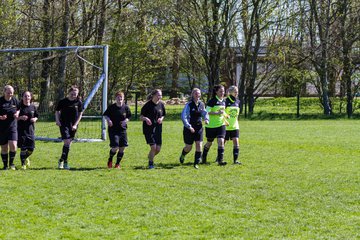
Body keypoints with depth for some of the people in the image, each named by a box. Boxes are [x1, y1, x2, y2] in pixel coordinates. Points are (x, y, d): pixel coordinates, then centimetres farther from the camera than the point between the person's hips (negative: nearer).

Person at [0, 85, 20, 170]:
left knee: (13, 145, -14)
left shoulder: (15, 100, 2)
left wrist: (17, 113, -2)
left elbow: (19, 109, 19)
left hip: (12, 126, 1)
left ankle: (11, 163, 5)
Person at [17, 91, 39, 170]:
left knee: (31, 149, 2)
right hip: (21, 130, -3)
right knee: (23, 148, -5)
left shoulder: (33, 107, 7)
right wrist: (20, 117, -18)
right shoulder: (19, 106, -3)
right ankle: (23, 164, 9)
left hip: (30, 130, 3)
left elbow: (36, 116, 18)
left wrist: (34, 119, -4)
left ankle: (25, 158, 34)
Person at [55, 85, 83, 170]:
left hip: (73, 126, 3)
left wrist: (75, 125, -3)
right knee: (67, 142, -14)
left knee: (69, 143, 8)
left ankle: (61, 160, 21)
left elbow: (80, 114, 5)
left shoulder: (78, 102, 0)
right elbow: (57, 111, 7)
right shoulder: (62, 102, -4)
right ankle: (65, 162, -7)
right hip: (64, 124, -3)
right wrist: (57, 120, -8)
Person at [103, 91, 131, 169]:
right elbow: (105, 115, 6)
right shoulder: (111, 107, -5)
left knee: (122, 148, 2)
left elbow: (129, 116, 13)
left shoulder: (126, 108, 1)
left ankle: (117, 163, 19)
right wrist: (108, 120, -14)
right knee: (115, 148, -13)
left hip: (122, 130, 3)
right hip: (113, 130, -3)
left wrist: (126, 120, -8)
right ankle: (110, 160, 16)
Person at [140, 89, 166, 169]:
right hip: (148, 129, -5)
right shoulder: (148, 105, -9)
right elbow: (141, 116, -4)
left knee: (158, 149, 2)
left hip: (158, 129, 5)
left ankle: (150, 156, 33)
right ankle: (150, 163, 7)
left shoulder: (161, 105, 5)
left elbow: (163, 115, 19)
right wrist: (146, 119, -25)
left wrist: (161, 119, -4)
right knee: (153, 147, -13)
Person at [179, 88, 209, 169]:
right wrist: (189, 126, -23)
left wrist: (206, 119, -6)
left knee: (199, 145, -7)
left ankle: (196, 163, 3)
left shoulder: (201, 104, 3)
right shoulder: (189, 105, -12)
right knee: (188, 147, 5)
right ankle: (182, 155, 38)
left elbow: (205, 113, 16)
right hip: (189, 128, -4)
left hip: (199, 127, 4)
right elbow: (183, 116, -15)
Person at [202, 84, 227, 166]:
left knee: (221, 141, -12)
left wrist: (225, 120, 14)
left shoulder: (223, 101, 7)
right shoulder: (212, 101, -13)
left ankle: (220, 160, -13)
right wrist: (217, 113, -27)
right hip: (211, 125, -4)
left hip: (221, 125, 4)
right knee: (209, 143, 11)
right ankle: (203, 158, 33)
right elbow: (207, 112, -19)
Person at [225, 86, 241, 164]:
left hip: (235, 126, 5)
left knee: (236, 142, -6)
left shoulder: (237, 102, 8)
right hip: (226, 126, -5)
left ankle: (235, 160, -6)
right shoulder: (226, 101, -10)